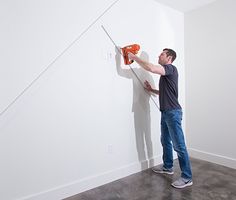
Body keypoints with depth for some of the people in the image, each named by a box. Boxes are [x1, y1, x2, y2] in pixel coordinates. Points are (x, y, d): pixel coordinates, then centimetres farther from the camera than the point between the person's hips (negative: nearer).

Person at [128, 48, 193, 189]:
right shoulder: (165, 73, 19)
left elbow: (151, 68, -27)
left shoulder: (171, 68, -10)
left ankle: (187, 178, 6)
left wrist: (134, 57, -16)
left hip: (173, 112, -10)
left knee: (179, 145, -5)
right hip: (165, 112, 10)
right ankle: (168, 167, 36)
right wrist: (151, 90, 18)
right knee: (165, 141, 19)